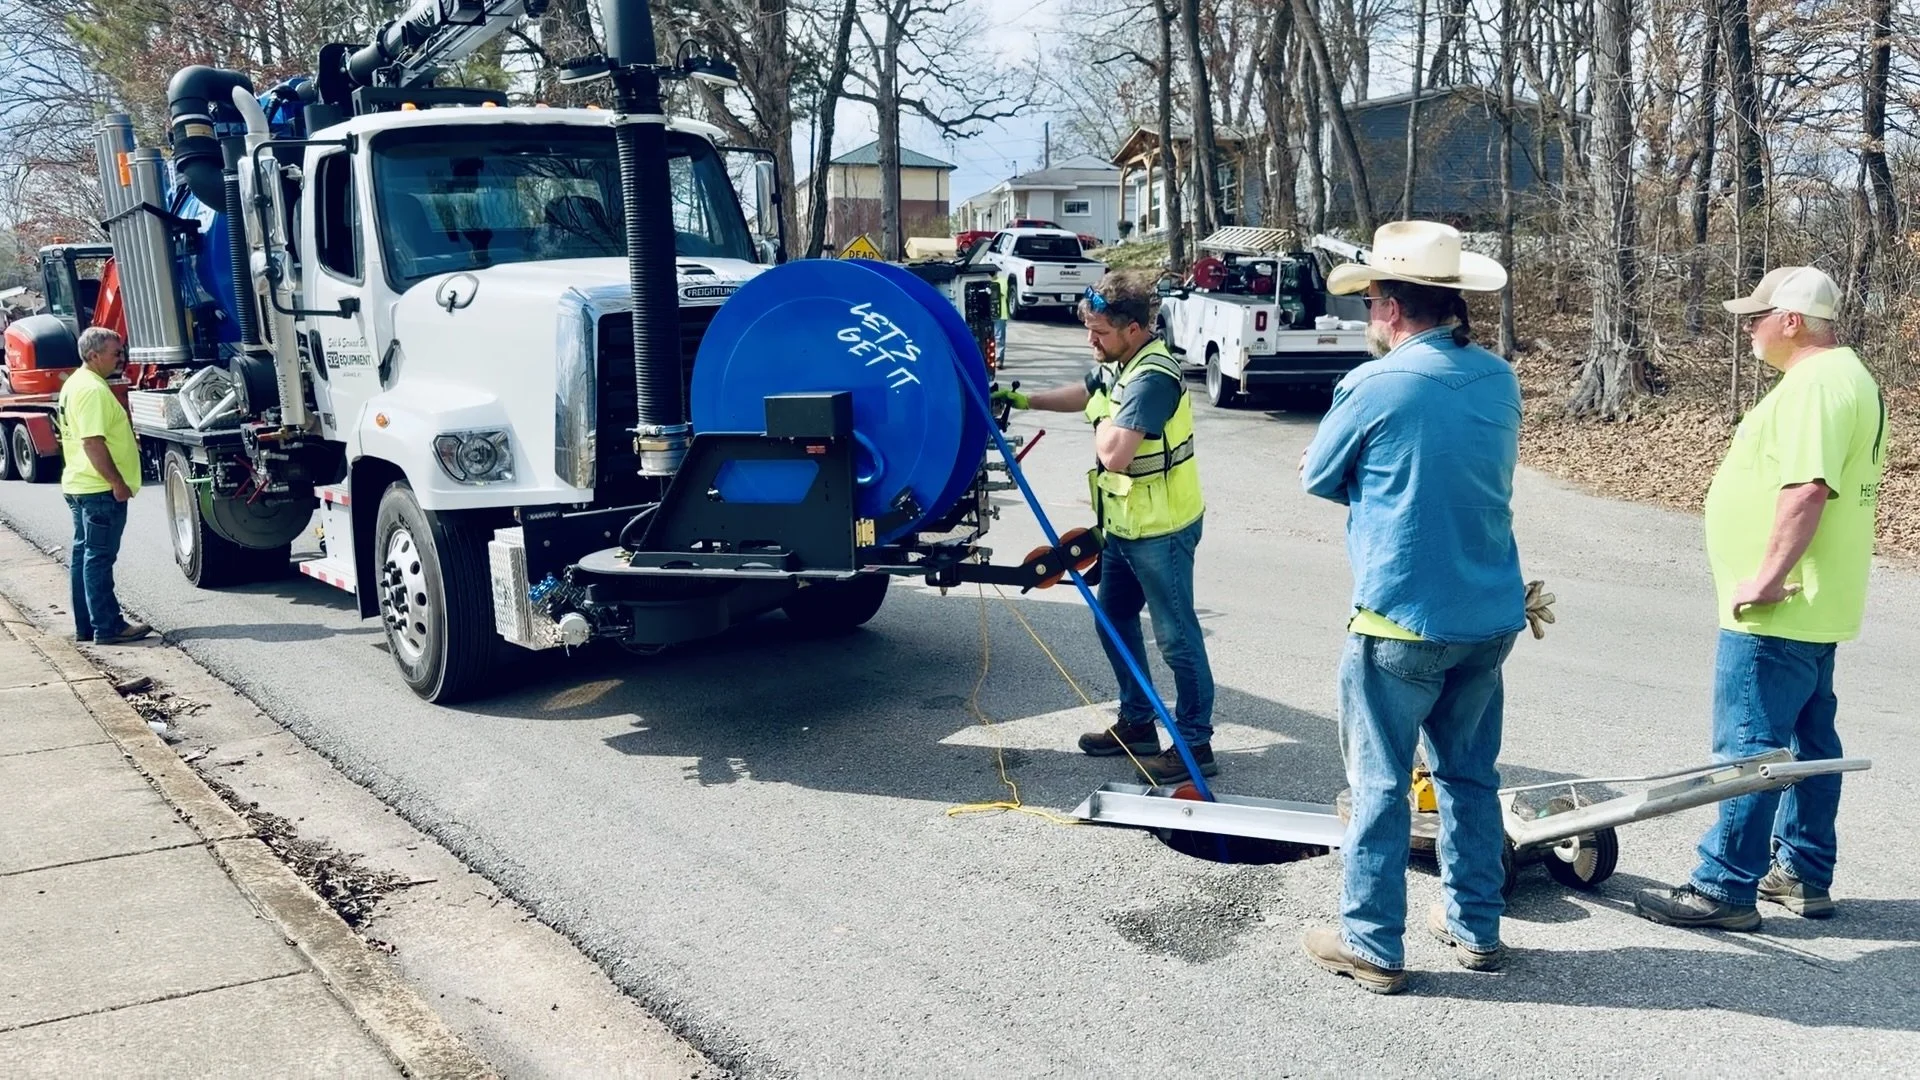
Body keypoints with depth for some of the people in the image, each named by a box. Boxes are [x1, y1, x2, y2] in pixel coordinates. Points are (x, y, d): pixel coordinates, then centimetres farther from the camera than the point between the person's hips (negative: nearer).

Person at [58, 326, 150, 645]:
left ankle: (86, 626, 19)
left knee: (84, 554, 13)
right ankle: (108, 627, -2)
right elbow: (93, 441, -25)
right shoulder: (92, 389, -18)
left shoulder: (75, 384, 15)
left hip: (80, 485, 11)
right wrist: (117, 481, -22)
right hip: (100, 489, -11)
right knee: (99, 557, -6)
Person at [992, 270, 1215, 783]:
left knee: (1176, 636, -1)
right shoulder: (1118, 364, 5)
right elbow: (1085, 392, 28)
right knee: (1115, 621, 19)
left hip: (1160, 531, -10)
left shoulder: (1153, 377, -25)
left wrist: (1105, 419, -14)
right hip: (1125, 526, 10)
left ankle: (1195, 744, 9)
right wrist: (1025, 400, 24)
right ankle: (1137, 723, 33)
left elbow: (1113, 454, -33)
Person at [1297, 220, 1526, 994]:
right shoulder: (1499, 381, 3)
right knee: (1470, 774, 18)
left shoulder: (1373, 386, -15)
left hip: (1401, 619, -6)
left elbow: (1318, 478, -1)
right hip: (1489, 617, 6)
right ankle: (1475, 927, 29)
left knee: (1379, 782, 5)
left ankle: (1371, 944, 14)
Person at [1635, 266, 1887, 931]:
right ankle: (1805, 875, 25)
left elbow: (1807, 489, -28)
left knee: (1748, 747, -6)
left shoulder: (1814, 384, -18)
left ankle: (1725, 888, -1)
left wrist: (1767, 578, -25)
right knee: (1808, 740, 16)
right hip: (1814, 605, 11)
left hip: (1777, 611, -11)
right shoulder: (1848, 376, 17)